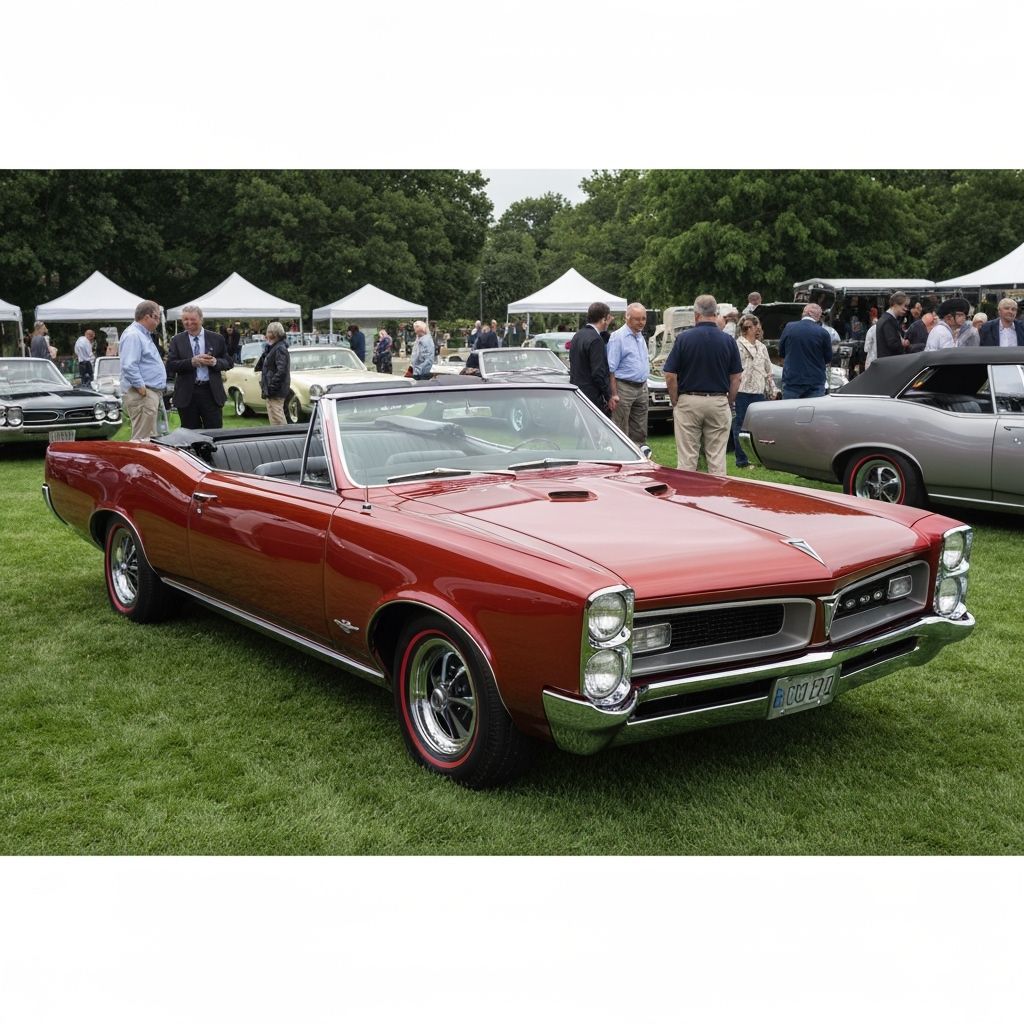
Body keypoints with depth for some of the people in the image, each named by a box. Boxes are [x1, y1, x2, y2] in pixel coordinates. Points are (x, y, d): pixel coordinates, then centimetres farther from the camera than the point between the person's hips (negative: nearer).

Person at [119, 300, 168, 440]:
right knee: (142, 440, -12)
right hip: (142, 395, -11)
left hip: (153, 393, 11)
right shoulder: (132, 335, -13)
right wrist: (141, 387, -21)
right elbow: (129, 366, -23)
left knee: (150, 438, 12)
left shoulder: (144, 334, 20)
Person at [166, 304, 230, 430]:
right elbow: (170, 365, -4)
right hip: (187, 394, 0)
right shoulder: (177, 341, 6)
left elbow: (228, 363, 8)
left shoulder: (216, 339, 7)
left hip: (212, 392, 0)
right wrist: (192, 362, -18)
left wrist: (215, 362, -13)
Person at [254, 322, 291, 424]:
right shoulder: (273, 348, 18)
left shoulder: (280, 349, -15)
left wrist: (271, 387, -23)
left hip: (276, 393, -11)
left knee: (278, 421, -10)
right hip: (271, 393, 11)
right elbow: (259, 367, 19)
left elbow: (281, 371, -23)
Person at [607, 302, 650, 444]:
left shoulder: (641, 336, 14)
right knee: (621, 431, -4)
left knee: (640, 431, 12)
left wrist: (644, 386, 18)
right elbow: (611, 369, -15)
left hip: (642, 388, 8)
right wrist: (614, 394, -21)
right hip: (624, 388, -8)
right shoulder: (618, 337, -12)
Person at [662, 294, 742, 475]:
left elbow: (670, 376, -5)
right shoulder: (728, 340, 0)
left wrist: (675, 403, 6)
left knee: (686, 460, 3)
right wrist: (730, 404, 13)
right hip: (719, 402, 2)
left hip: (688, 401, -1)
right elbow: (736, 378, 2)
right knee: (717, 459, 6)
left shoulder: (683, 338, -5)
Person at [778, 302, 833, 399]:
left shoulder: (789, 328, -1)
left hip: (791, 381, 1)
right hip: (815, 383, -1)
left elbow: (781, 353, 11)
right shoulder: (823, 333, -7)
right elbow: (828, 360, 5)